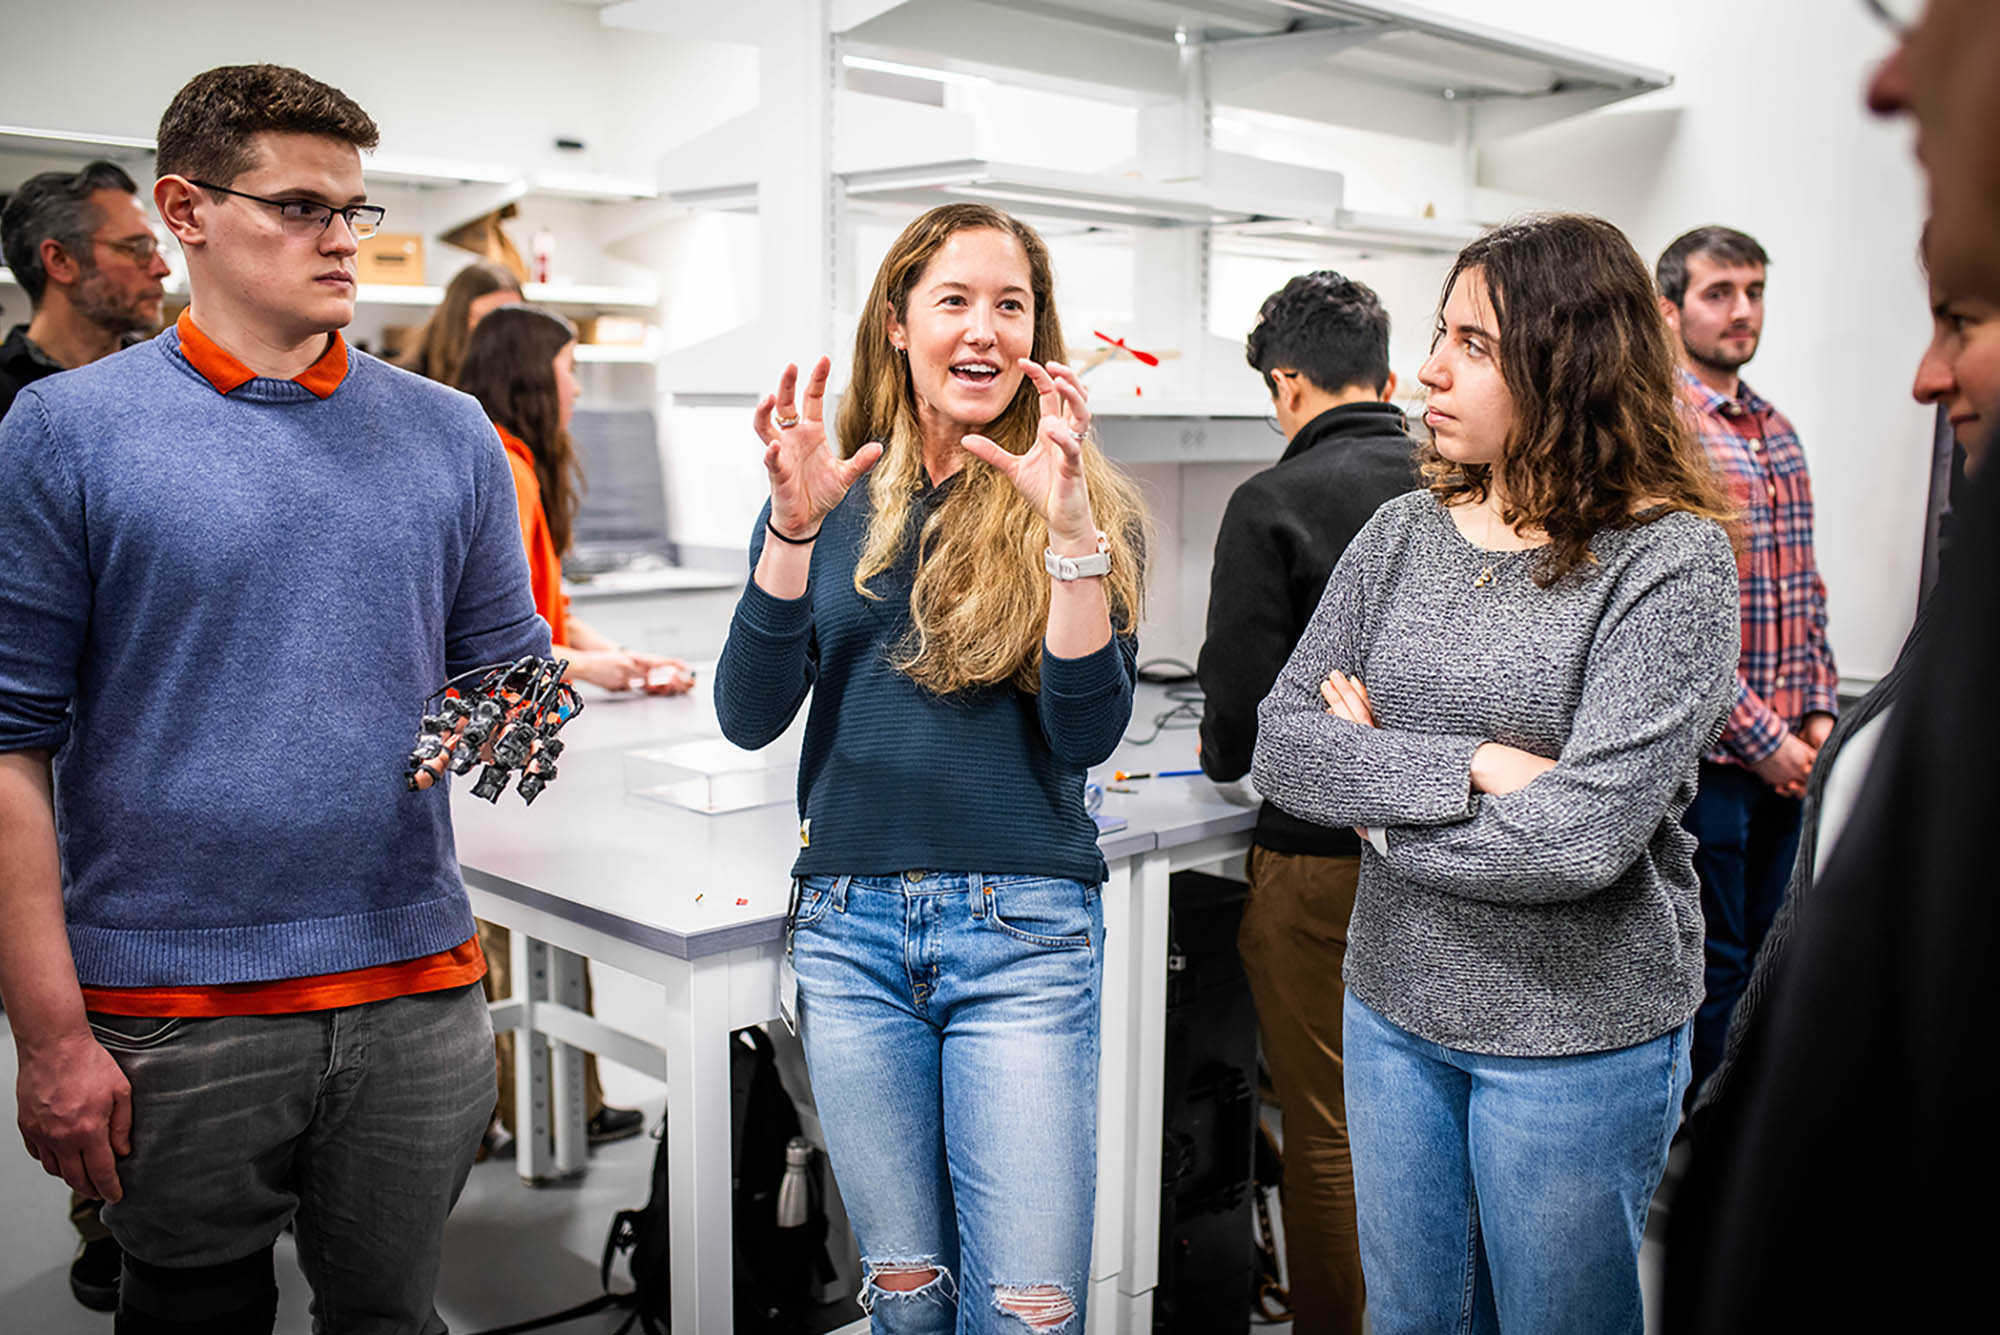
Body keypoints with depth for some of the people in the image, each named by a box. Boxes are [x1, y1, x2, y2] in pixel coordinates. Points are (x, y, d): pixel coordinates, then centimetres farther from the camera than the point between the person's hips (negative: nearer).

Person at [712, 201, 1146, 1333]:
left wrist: (1068, 526, -21)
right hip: (850, 924, 2)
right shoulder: (833, 498, 6)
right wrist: (794, 524, -17)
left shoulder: (1085, 506, 0)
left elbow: (1088, 734, -10)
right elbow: (749, 717, -4)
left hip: (1023, 928, -2)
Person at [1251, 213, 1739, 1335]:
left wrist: (1380, 800, -12)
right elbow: (1281, 746, -6)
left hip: (1578, 1037, -5)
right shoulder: (1404, 534, 1)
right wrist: (1473, 767, -20)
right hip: (1395, 1006, 5)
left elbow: (1585, 834, -24)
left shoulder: (1670, 561, -14)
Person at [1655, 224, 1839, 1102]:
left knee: (1760, 955, 17)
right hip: (1704, 754, -8)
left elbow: (1806, 590, 18)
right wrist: (1764, 740, -16)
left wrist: (1819, 710, 6)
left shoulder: (1778, 433, 14)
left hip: (1783, 750, 8)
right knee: (1709, 968, 2)